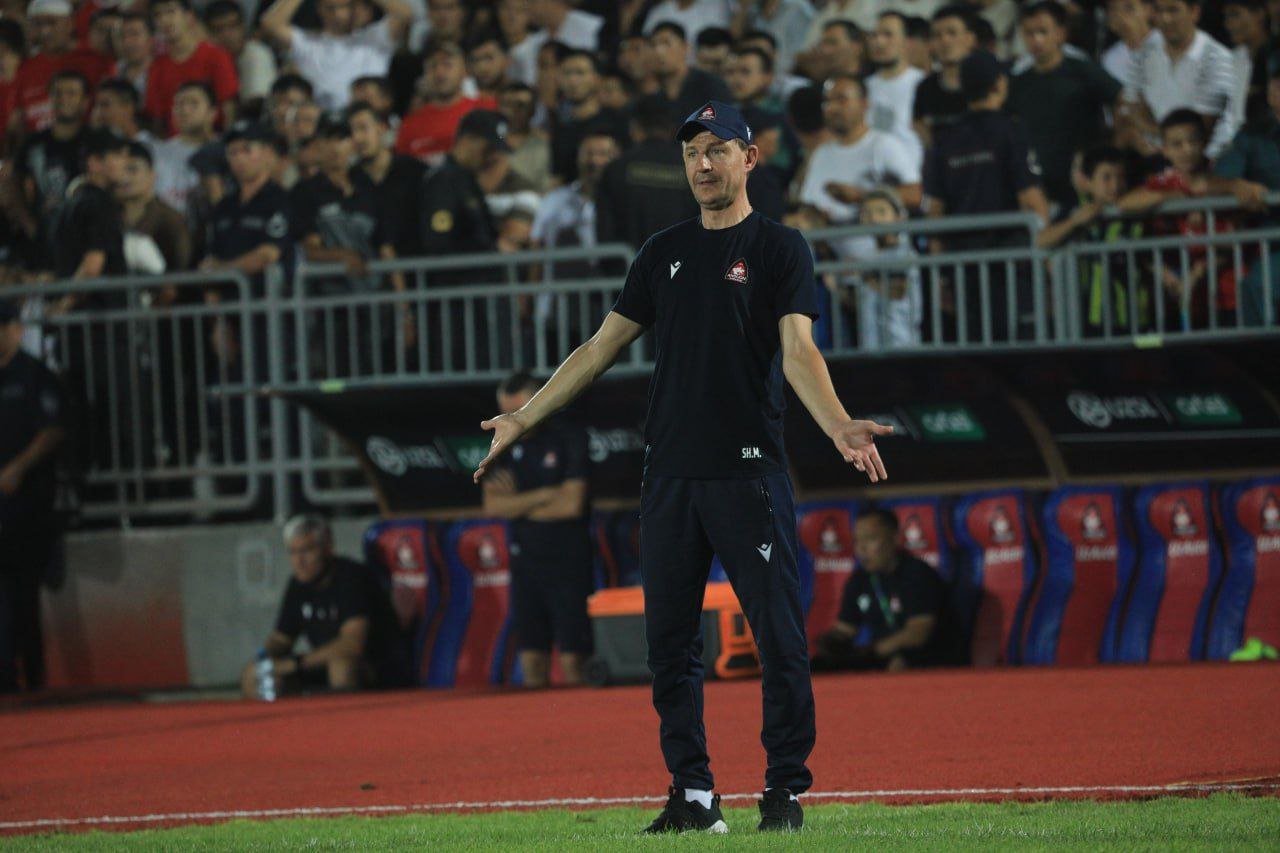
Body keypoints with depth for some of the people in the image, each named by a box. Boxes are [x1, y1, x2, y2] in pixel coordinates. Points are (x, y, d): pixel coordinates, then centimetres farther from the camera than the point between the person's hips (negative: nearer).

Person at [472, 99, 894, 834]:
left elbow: (798, 350, -10)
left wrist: (838, 425, -28)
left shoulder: (779, 249, 1)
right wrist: (525, 419, 20)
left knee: (779, 635, -7)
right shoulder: (666, 253, 16)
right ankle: (694, 794, 10)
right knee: (671, 639, 4)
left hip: (749, 470, -5)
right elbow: (604, 346, 21)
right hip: (671, 472, 5)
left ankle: (786, 790, 0)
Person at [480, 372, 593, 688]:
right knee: (532, 660, 0)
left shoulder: (570, 438, -5)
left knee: (573, 661, -9)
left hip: (568, 563, -4)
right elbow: (492, 506, -1)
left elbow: (571, 505, -13)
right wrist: (543, 496, -11)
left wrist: (517, 505, -2)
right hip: (526, 563, 4)